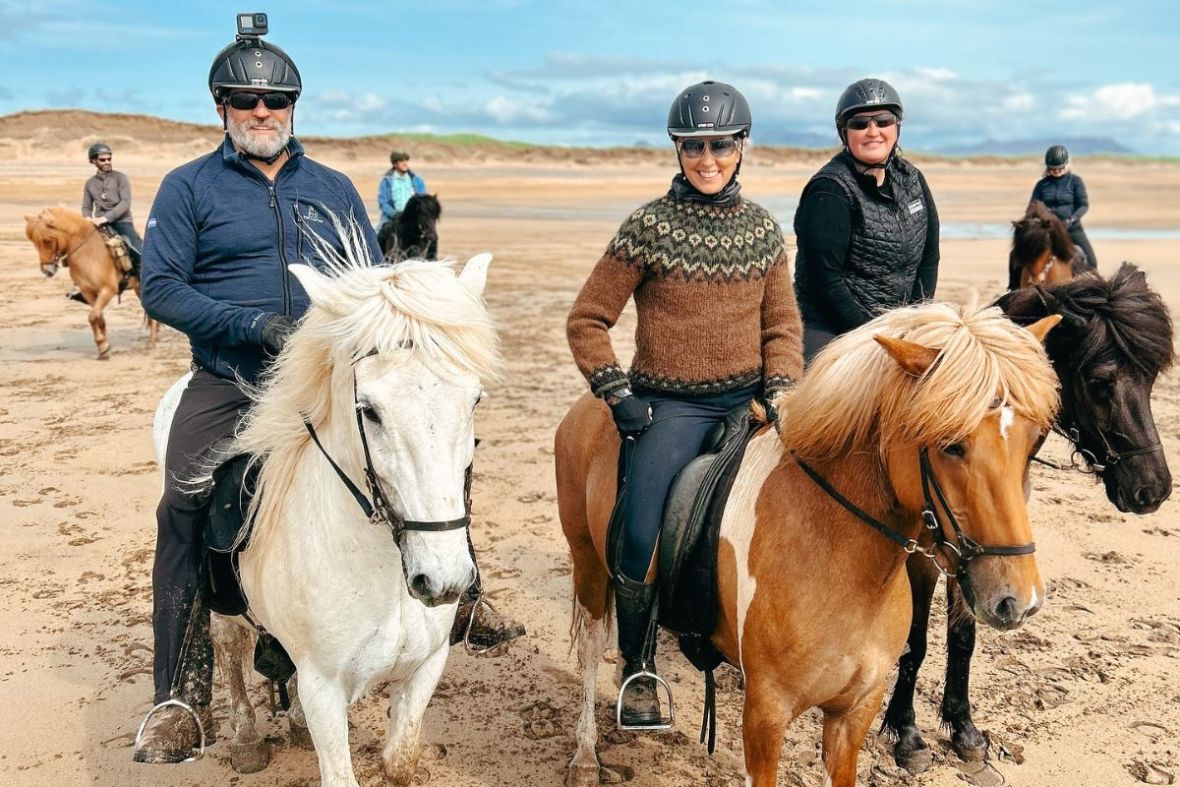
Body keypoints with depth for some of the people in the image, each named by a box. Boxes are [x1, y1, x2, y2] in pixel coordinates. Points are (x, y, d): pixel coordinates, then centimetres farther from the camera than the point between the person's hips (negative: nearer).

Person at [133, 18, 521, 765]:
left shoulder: (333, 189, 13)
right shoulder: (189, 187, 4)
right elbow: (160, 288, -4)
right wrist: (253, 324, -17)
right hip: (229, 381, -3)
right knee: (184, 504, -22)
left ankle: (461, 597, 14)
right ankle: (183, 694, -12)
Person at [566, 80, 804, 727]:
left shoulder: (763, 230, 7)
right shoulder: (650, 226, -4)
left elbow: (783, 325, 13)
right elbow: (587, 320, -1)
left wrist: (779, 390, -3)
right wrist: (617, 393, -10)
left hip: (747, 400, 4)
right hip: (669, 406, -4)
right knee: (640, 541, -15)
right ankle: (636, 669, 10)